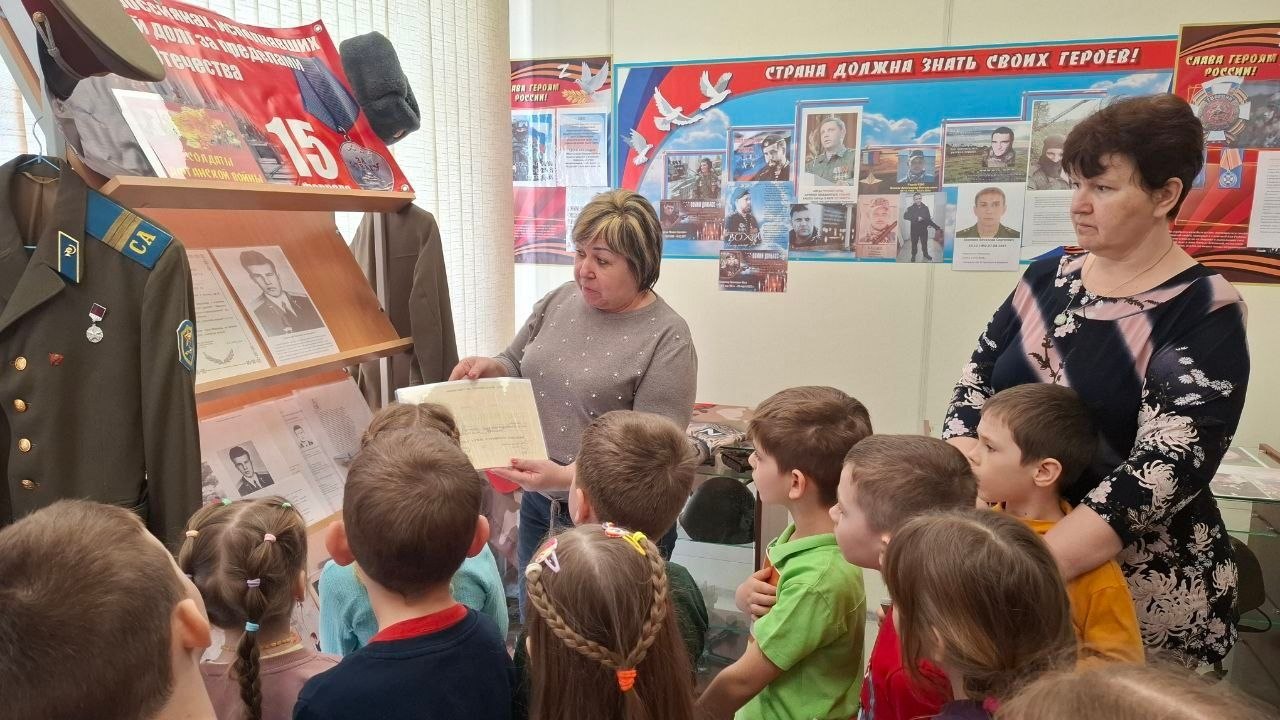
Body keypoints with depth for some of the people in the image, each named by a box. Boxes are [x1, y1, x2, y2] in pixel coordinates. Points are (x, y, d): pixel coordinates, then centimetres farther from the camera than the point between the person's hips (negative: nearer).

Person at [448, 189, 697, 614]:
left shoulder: (667, 340, -17)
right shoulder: (559, 301, 1)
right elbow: (517, 367, 14)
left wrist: (565, 477, -30)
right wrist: (490, 368, -8)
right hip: (539, 505, 6)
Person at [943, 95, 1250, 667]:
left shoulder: (1205, 314, -13)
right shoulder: (1048, 276, 3)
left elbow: (1166, 469, -24)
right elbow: (976, 381, 3)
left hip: (1140, 585, -4)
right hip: (1012, 544, 5)